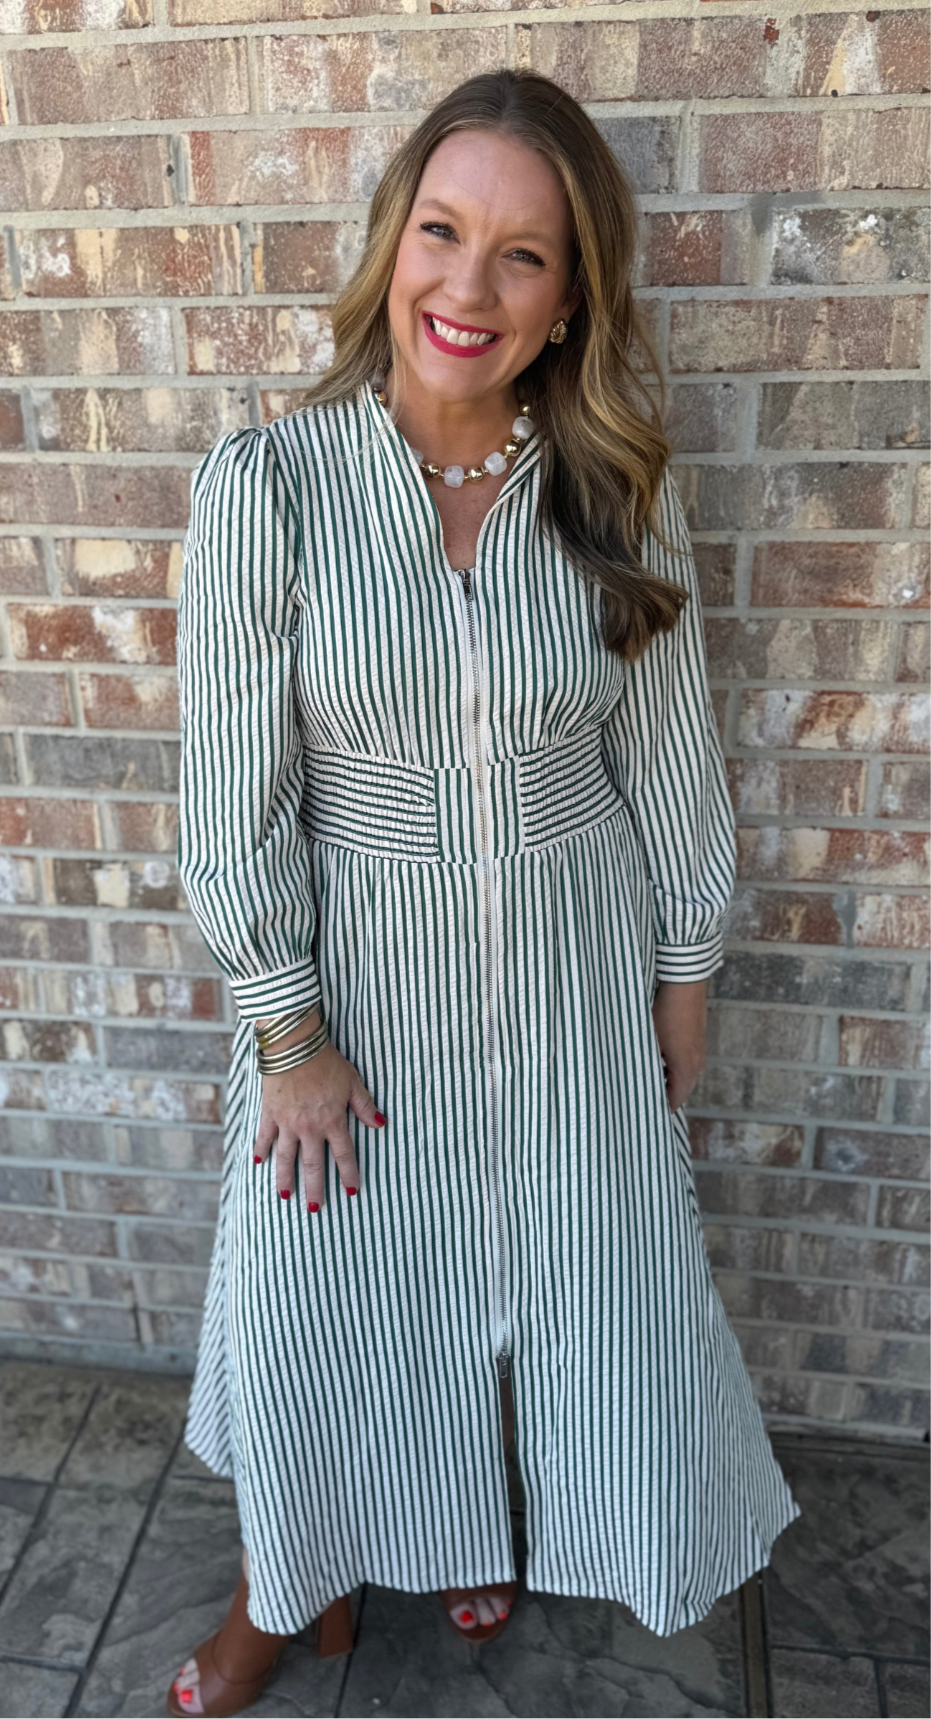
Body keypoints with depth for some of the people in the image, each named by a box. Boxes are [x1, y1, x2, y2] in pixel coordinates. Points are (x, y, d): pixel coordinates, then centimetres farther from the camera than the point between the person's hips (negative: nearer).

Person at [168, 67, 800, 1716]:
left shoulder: (618, 493, -8)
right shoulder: (267, 483, -14)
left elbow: (668, 749, 0)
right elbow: (235, 789, -11)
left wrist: (682, 966, 5)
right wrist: (287, 1028, -9)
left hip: (575, 962, 3)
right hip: (358, 963, -1)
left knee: (573, 1267, 18)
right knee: (318, 1281, 12)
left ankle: (478, 1521, 54)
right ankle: (307, 1576, 46)